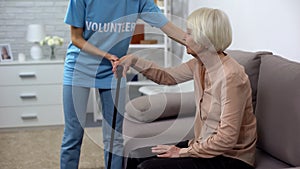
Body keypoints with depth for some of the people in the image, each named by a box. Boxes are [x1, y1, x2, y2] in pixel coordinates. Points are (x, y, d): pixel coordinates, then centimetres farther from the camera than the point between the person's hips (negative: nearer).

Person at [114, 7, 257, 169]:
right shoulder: (199, 64, -1)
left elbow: (227, 138, -25)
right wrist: (134, 60, 5)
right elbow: (166, 76, 17)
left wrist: (183, 152, -17)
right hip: (202, 144, 8)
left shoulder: (230, 76, -25)